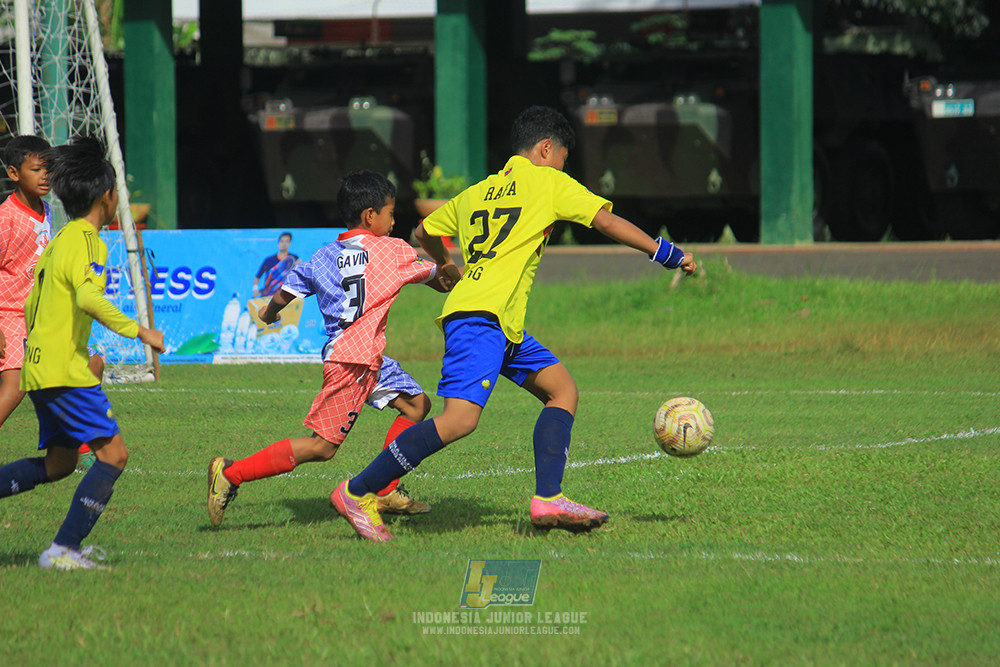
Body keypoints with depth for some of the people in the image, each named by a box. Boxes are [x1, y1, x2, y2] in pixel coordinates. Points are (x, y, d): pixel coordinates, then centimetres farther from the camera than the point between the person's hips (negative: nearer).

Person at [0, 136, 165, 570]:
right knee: (113, 453, -8)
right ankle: (64, 549, -11)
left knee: (59, 462, 17)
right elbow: (89, 298, -28)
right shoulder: (86, 241, -12)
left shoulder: (59, 240, 17)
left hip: (40, 367, 10)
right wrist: (139, 331, -22)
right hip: (65, 372, -10)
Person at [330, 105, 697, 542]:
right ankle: (357, 492, -17)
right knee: (461, 418, -20)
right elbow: (607, 221, 2)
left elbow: (424, 233, 34)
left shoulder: (476, 193, 24)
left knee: (563, 390, 9)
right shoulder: (549, 183, 5)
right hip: (481, 315, -10)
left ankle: (547, 498, -5)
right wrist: (667, 255, 7)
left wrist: (447, 267, 54)